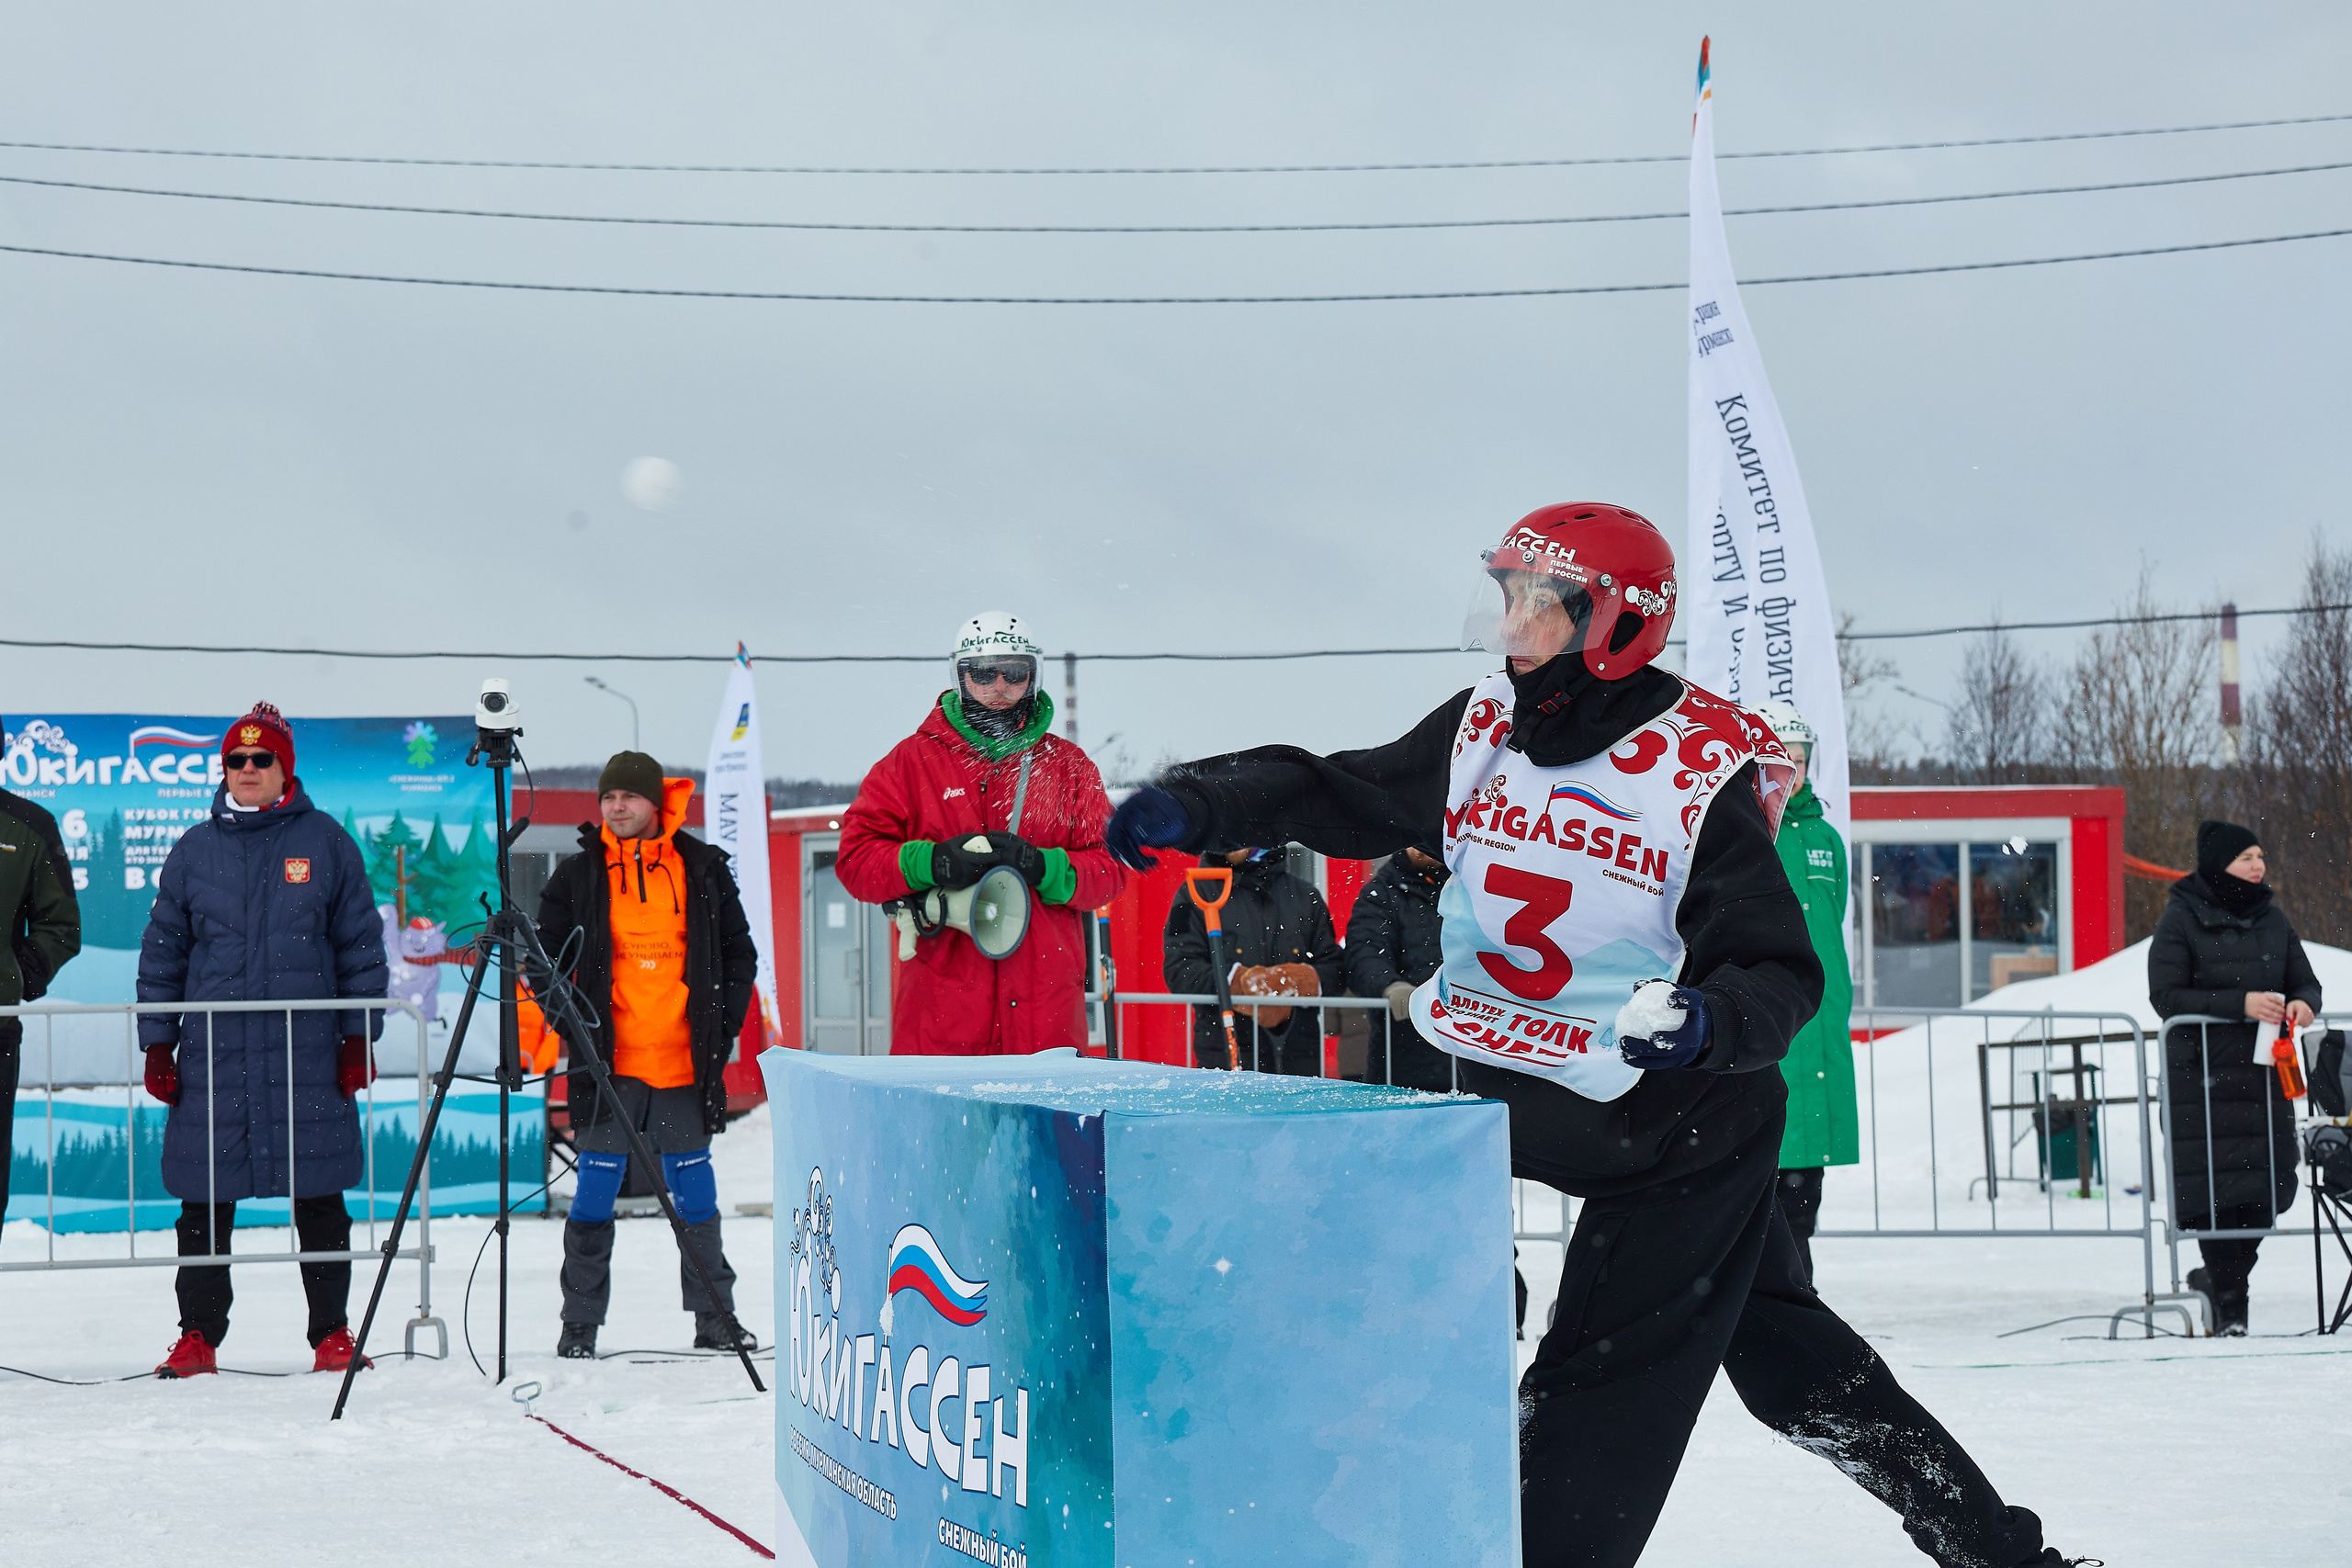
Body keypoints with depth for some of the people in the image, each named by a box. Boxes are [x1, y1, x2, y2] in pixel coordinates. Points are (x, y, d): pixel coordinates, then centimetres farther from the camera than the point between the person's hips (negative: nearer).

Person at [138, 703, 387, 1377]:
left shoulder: (325, 842, 5)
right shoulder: (195, 850, 9)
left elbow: (361, 943, 7)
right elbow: (162, 951, 12)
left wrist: (359, 1037, 2)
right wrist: (158, 1045, 7)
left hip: (308, 1052, -1)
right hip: (213, 1051, 2)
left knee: (319, 1198, 2)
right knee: (203, 1198, 2)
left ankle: (332, 1334, 10)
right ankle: (198, 1335, 11)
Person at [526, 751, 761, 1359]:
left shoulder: (703, 870, 6)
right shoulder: (578, 875, 4)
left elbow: (738, 953, 13)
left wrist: (723, 1026, 4)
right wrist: (537, 1030, -7)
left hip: (685, 1062, 1)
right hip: (607, 1061, -1)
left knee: (694, 1190, 7)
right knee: (596, 1188, -3)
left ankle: (714, 1316, 16)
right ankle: (580, 1324, 4)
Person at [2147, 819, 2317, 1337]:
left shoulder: (2272, 919, 13)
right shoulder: (2181, 920, -3)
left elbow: (2305, 981, 18)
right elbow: (2167, 996, -10)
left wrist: (2302, 1003, -7)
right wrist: (2239, 1004, -19)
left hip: (2263, 1074, 5)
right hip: (2201, 1075, -5)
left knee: (2265, 1188, 0)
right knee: (2216, 1187, -8)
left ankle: (2221, 1276, 24)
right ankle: (2229, 1304, 3)